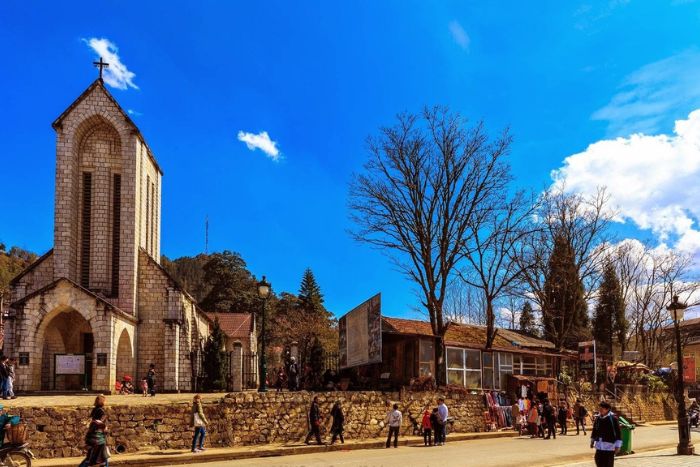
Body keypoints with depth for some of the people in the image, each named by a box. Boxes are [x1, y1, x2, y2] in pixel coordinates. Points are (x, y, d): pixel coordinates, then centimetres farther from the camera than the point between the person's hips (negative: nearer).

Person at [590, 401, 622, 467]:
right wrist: (592, 441, 24)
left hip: (609, 446, -6)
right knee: (598, 461, 10)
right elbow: (594, 430, 21)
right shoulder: (598, 418, 7)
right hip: (599, 445, 6)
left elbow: (618, 432, -10)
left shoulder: (613, 418, -11)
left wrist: (618, 446, -10)